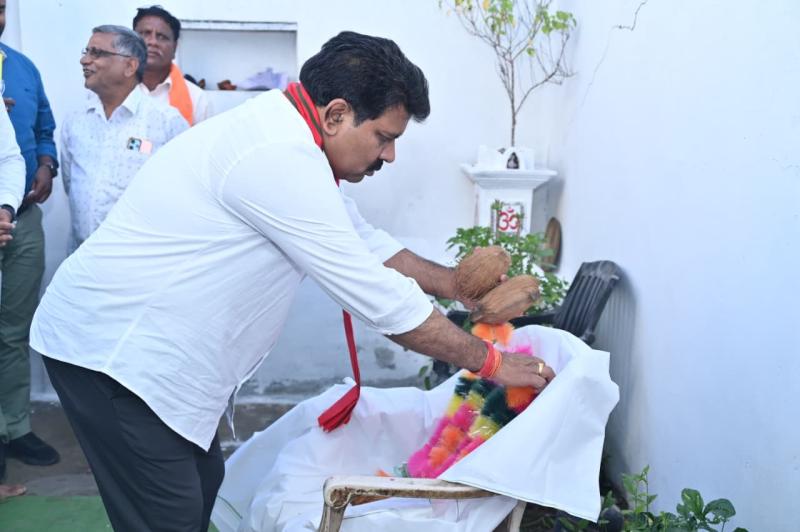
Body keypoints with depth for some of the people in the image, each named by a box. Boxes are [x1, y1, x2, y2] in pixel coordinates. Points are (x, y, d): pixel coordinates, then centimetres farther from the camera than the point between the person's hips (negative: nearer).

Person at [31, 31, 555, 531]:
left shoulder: (287, 136, 7)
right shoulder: (280, 159, -25)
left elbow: (364, 241, 18)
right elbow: (378, 297, -23)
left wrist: (459, 285, 13)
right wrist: (490, 361, -13)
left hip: (136, 340, 10)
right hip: (114, 349, -10)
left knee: (203, 486, 17)